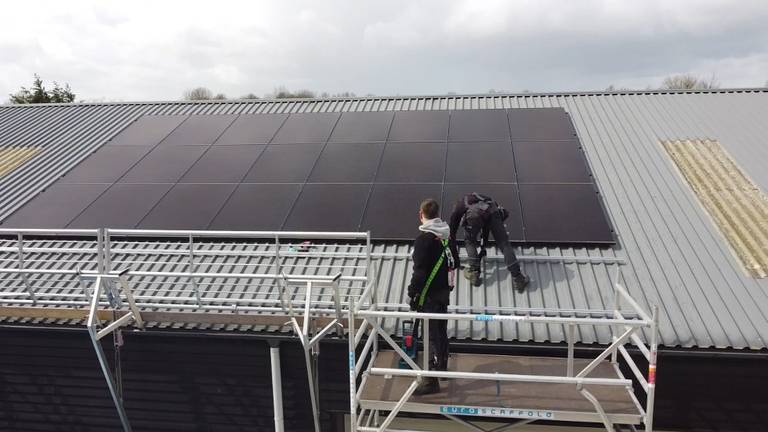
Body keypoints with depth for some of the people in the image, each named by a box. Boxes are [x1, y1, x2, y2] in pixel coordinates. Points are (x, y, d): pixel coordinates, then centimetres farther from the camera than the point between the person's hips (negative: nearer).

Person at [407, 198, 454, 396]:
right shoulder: (446, 234, 5)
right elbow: (452, 262, 15)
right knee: (441, 331, 21)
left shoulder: (423, 239, -20)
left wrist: (412, 293, -13)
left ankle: (431, 380, 1)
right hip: (444, 290, 8)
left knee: (431, 335, -4)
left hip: (429, 294, -8)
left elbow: (420, 271, -22)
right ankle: (442, 367, 36)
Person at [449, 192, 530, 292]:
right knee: (504, 244, 7)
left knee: (469, 241, 24)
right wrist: (483, 247, 60)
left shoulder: (457, 207, 36)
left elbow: (452, 233, 37)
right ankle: (518, 279, 4)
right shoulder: (477, 197, 47)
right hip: (492, 210, 3)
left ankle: (474, 273, 18)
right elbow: (486, 228, 51)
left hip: (474, 213, -3)